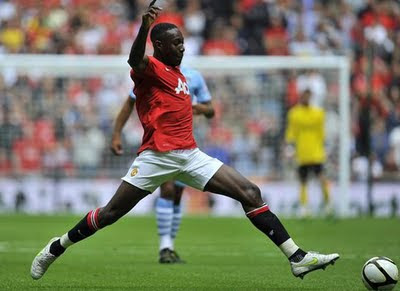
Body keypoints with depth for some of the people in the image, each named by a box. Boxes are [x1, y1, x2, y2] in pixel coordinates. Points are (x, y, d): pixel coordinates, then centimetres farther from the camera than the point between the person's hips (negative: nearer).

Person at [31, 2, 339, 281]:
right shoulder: (150, 68, -6)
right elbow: (135, 60, -32)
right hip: (157, 155, -7)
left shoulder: (178, 73, 19)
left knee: (250, 193, -5)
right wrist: (145, 26, -47)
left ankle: (297, 258, -8)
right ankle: (57, 246, 21)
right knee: (111, 213, -2)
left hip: (191, 155, 7)